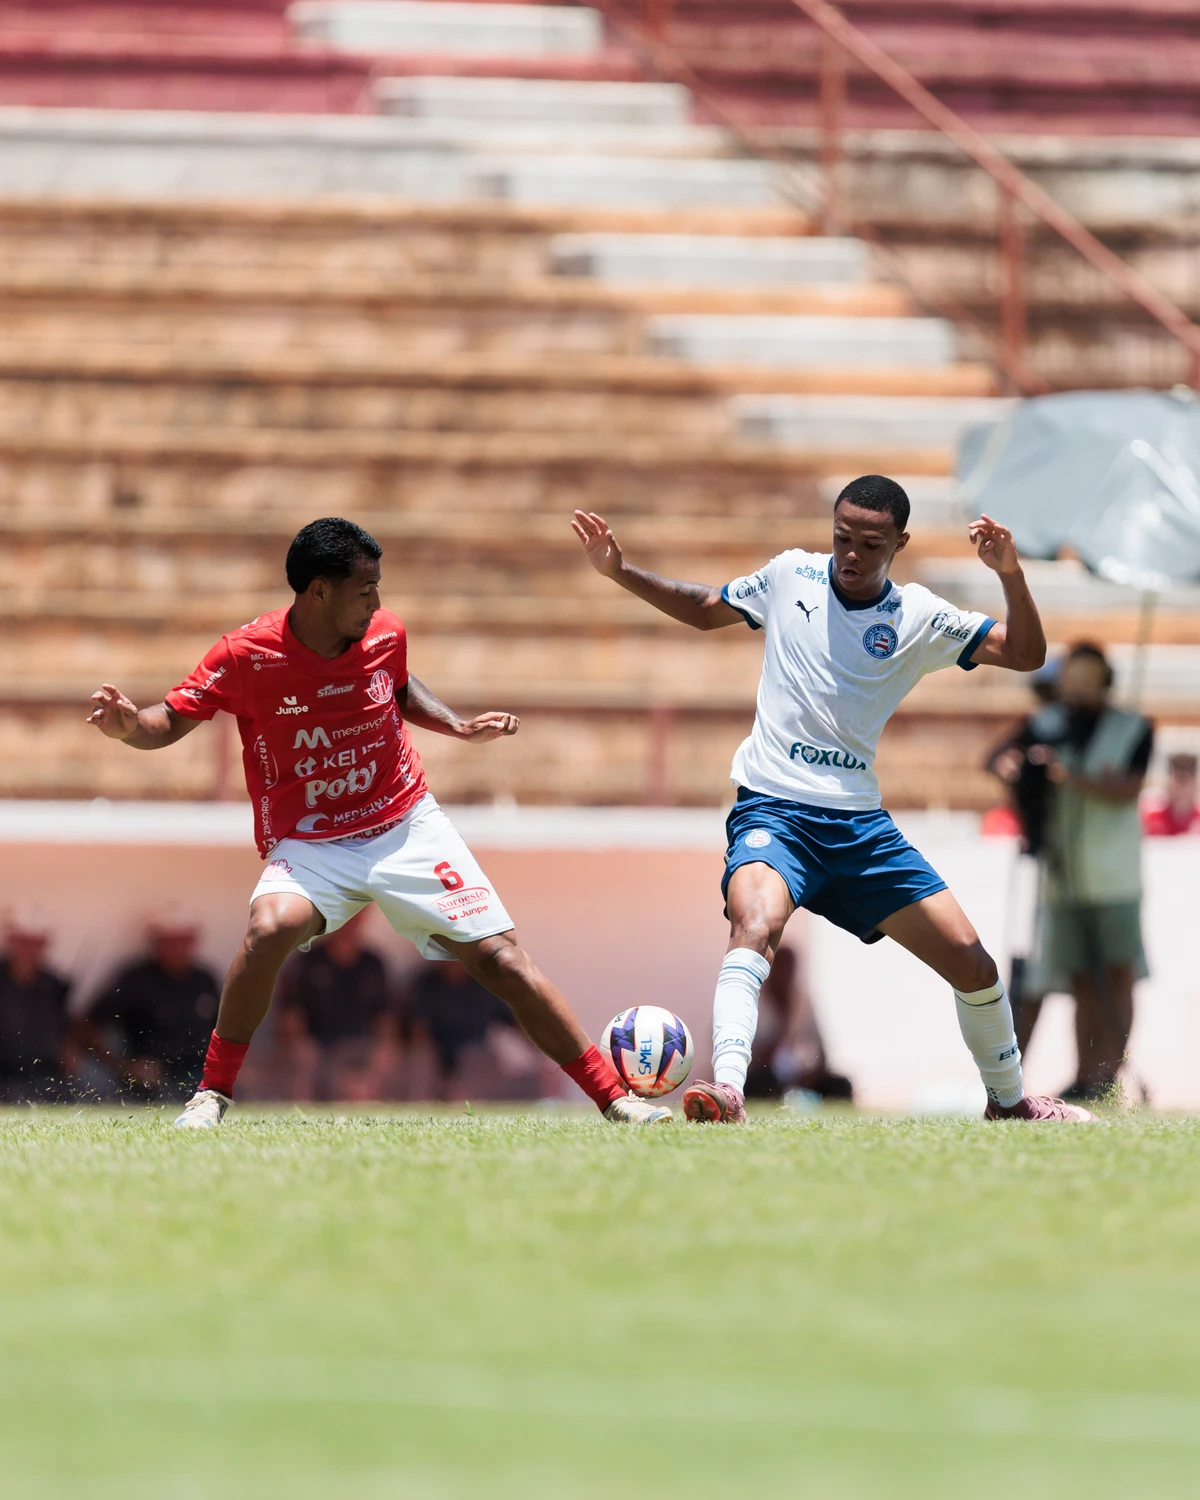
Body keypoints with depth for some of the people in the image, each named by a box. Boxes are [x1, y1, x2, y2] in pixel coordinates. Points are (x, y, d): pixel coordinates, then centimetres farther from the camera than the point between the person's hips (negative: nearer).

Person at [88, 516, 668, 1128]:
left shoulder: (385, 634, -5)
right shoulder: (245, 655, -16)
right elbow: (170, 722, -7)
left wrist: (460, 727, 5)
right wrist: (128, 725, -28)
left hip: (406, 826, 3)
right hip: (308, 846, -3)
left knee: (496, 954, -4)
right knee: (273, 925, -34)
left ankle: (613, 1097, 7)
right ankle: (212, 1092, -15)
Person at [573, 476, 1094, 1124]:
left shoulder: (920, 616, 3)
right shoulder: (789, 576, 5)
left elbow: (1026, 654, -2)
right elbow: (704, 609, 22)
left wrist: (1010, 574, -17)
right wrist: (620, 572, 11)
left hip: (860, 823, 2)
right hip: (773, 810, -2)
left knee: (971, 961, 2)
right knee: (756, 924, -35)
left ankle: (1008, 1099, 26)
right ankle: (726, 1089, -48)